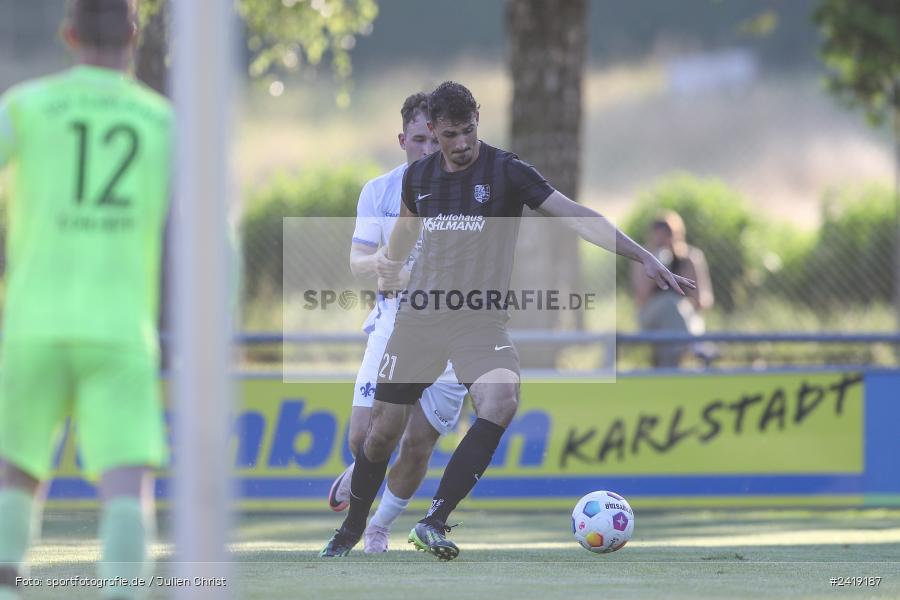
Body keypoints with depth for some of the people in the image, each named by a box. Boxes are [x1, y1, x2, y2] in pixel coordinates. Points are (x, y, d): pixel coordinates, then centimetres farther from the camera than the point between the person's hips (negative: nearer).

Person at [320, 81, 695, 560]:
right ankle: (351, 530, 26)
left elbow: (575, 216, -16)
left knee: (500, 403, -31)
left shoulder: (506, 171, -9)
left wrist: (643, 257, -25)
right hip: (420, 317, 3)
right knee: (383, 430, 2)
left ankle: (434, 522, -31)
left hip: (480, 318, -3)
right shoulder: (419, 177, 4)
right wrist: (389, 266, 45)